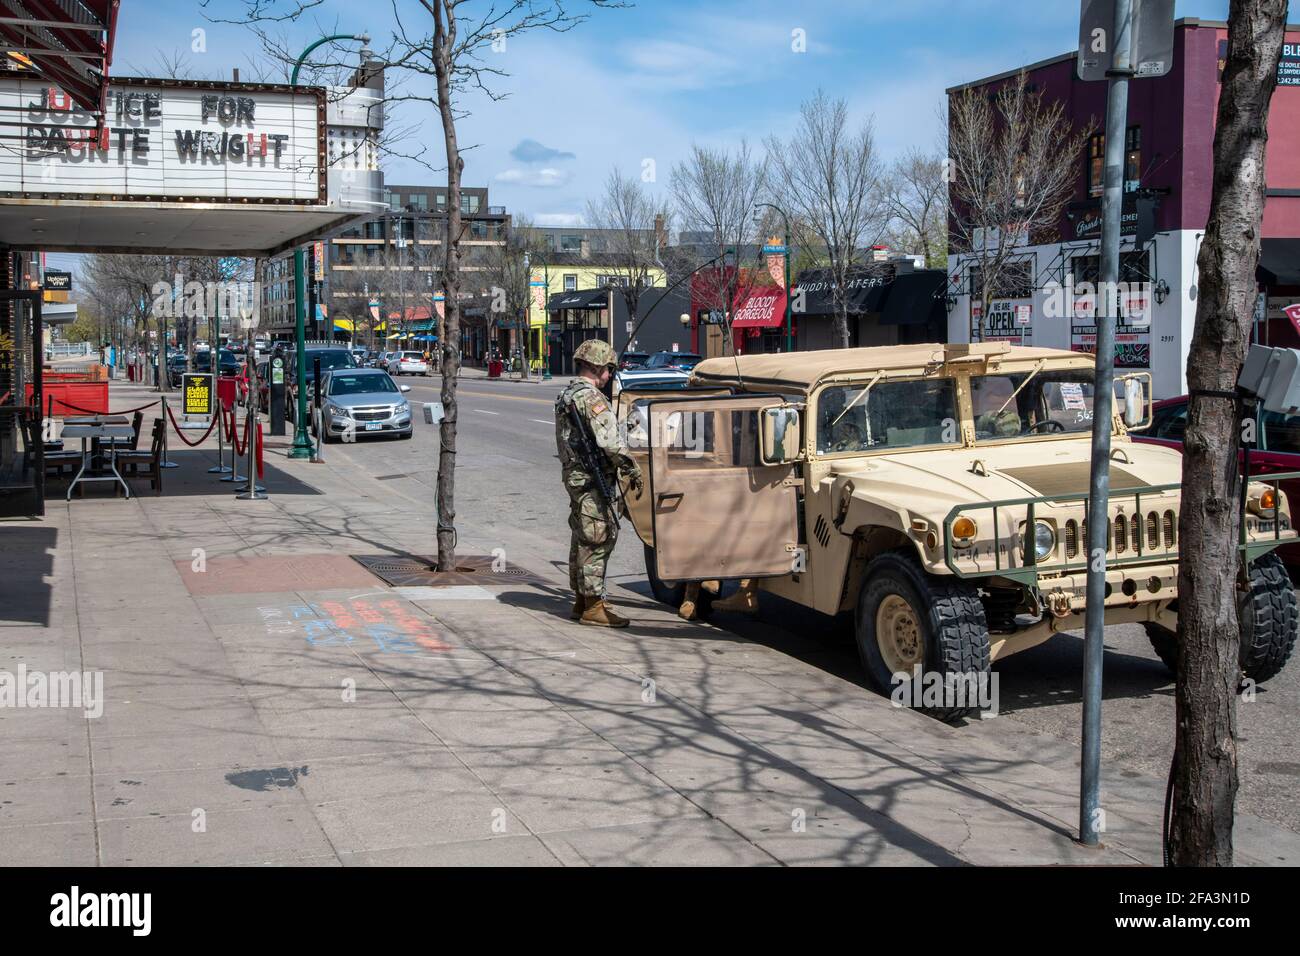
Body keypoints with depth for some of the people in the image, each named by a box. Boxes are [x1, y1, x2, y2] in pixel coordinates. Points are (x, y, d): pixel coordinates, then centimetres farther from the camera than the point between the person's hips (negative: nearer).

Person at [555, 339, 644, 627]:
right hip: (593, 480, -10)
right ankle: (594, 606, -5)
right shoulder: (590, 397, -15)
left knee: (582, 540, 16)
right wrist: (633, 470, -17)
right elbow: (609, 441, -23)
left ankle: (581, 601, 23)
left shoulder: (566, 395, 16)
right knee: (598, 540, -7)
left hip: (574, 475, 10)